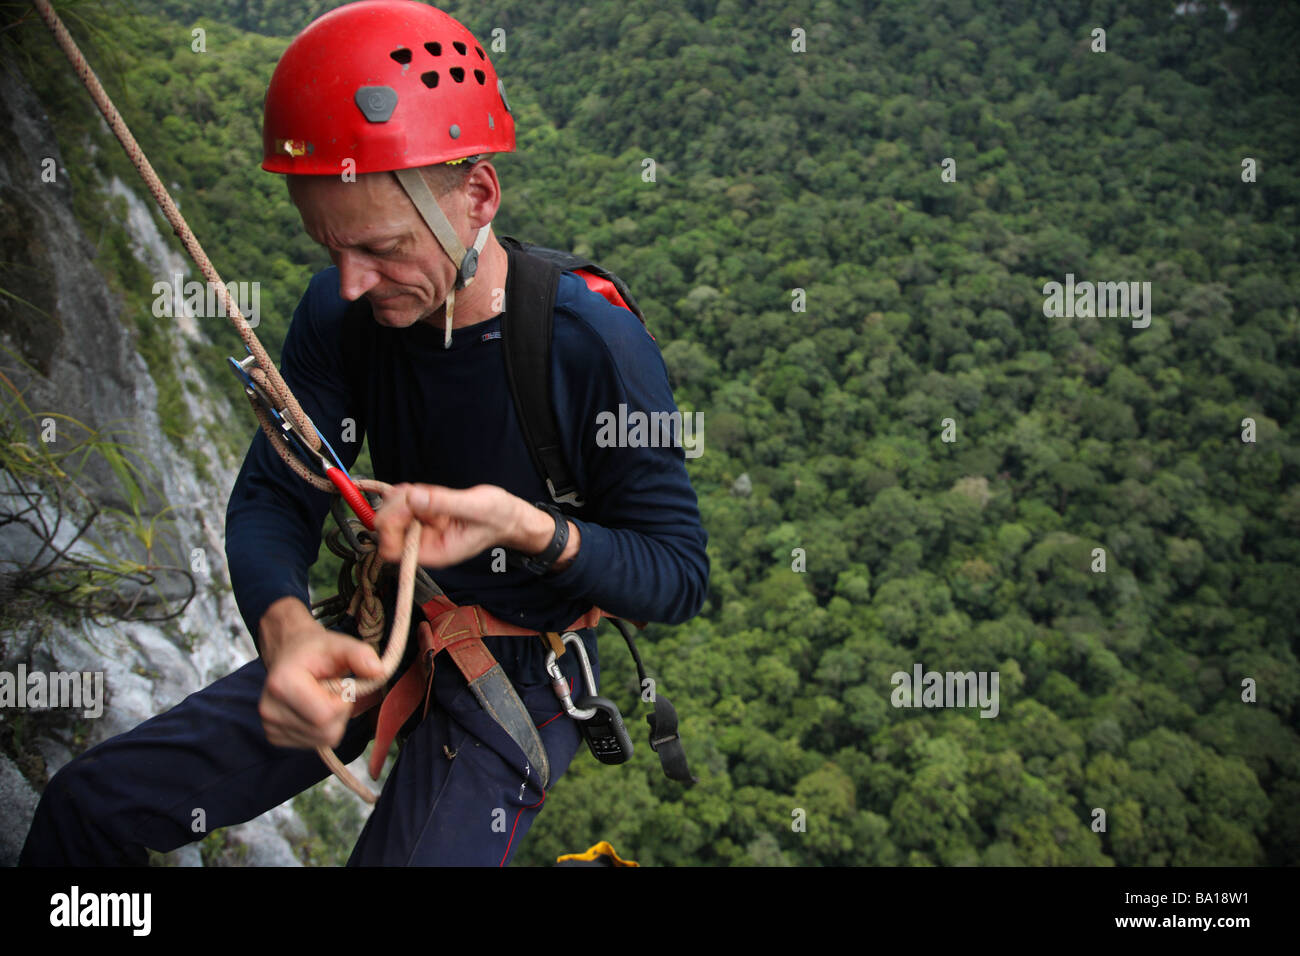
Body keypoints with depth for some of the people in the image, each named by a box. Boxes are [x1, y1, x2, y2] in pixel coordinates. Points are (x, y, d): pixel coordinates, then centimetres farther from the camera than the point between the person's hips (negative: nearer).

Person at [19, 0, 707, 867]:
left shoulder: (595, 345, -24)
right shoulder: (341, 311, -8)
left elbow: (679, 576, -16)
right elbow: (272, 500, -9)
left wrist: (528, 526, -34)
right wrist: (285, 627, -32)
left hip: (519, 672, -4)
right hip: (380, 634, 5)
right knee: (89, 803, 0)